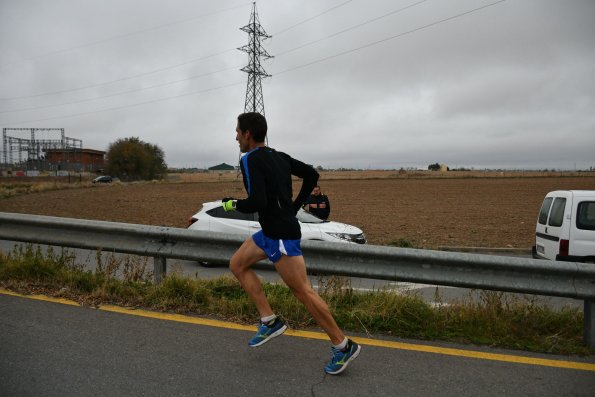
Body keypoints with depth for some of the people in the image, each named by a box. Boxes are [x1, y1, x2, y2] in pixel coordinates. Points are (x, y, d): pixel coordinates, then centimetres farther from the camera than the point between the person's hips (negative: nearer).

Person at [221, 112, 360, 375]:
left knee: (303, 291, -2)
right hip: (271, 232, 10)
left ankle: (343, 346, 11)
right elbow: (311, 174, 15)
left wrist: (233, 204, -6)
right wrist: (294, 207, 17)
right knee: (237, 265, 17)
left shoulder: (250, 160, -15)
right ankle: (270, 322, 18)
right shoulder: (278, 156, 10)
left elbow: (257, 203, -26)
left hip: (282, 236, -10)